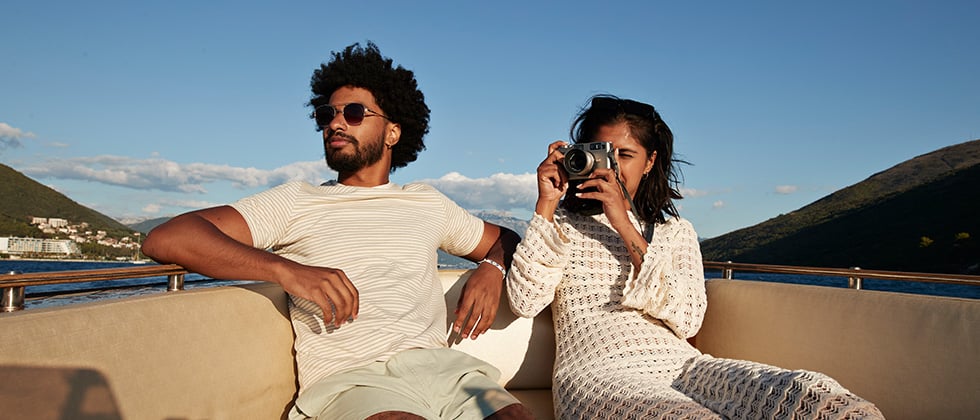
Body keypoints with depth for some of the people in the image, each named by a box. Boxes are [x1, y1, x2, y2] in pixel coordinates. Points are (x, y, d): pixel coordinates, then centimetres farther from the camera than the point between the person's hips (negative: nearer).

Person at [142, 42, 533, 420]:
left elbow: (506, 241, 31)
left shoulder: (427, 203, 22)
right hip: (347, 378, -2)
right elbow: (165, 239, 1)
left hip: (440, 363, 3)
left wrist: (491, 269, 5)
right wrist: (286, 270, -15)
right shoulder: (296, 201, 13)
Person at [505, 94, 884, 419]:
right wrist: (545, 205, -1)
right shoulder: (561, 224, 17)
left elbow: (688, 319, 2)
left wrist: (626, 229, -4)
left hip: (681, 366, 3)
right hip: (597, 372, -3)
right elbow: (525, 302, 0)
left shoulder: (676, 231, 21)